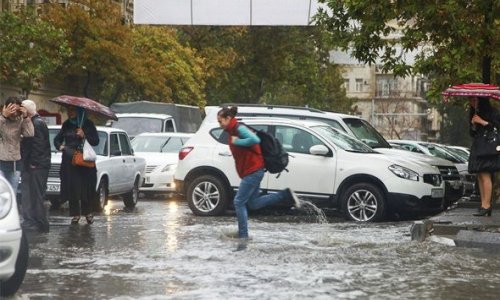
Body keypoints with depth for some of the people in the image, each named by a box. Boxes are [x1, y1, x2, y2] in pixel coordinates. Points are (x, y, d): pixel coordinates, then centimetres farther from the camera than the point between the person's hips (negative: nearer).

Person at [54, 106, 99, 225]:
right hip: (69, 160, 3)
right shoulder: (67, 124, 12)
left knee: (86, 187, -4)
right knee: (72, 188, -1)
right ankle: (75, 214, 6)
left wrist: (84, 135, -17)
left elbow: (96, 141, -4)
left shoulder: (88, 124, 1)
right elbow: (57, 139, 21)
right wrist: (59, 146, 1)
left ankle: (88, 212, 9)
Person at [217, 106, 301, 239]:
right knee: (253, 203, 13)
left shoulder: (239, 128, -14)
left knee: (239, 202, -7)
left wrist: (237, 141, -22)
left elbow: (255, 139, -30)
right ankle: (286, 195, 15)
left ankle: (243, 235, -1)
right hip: (253, 172, 10)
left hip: (252, 171, -10)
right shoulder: (233, 131, 15)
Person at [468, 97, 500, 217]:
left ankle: (486, 205, -20)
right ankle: (484, 205, 4)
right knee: (480, 177, 3)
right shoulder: (474, 113, 20)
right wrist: (473, 124, 1)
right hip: (477, 147, 8)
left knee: (485, 176, -16)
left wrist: (482, 122, -12)